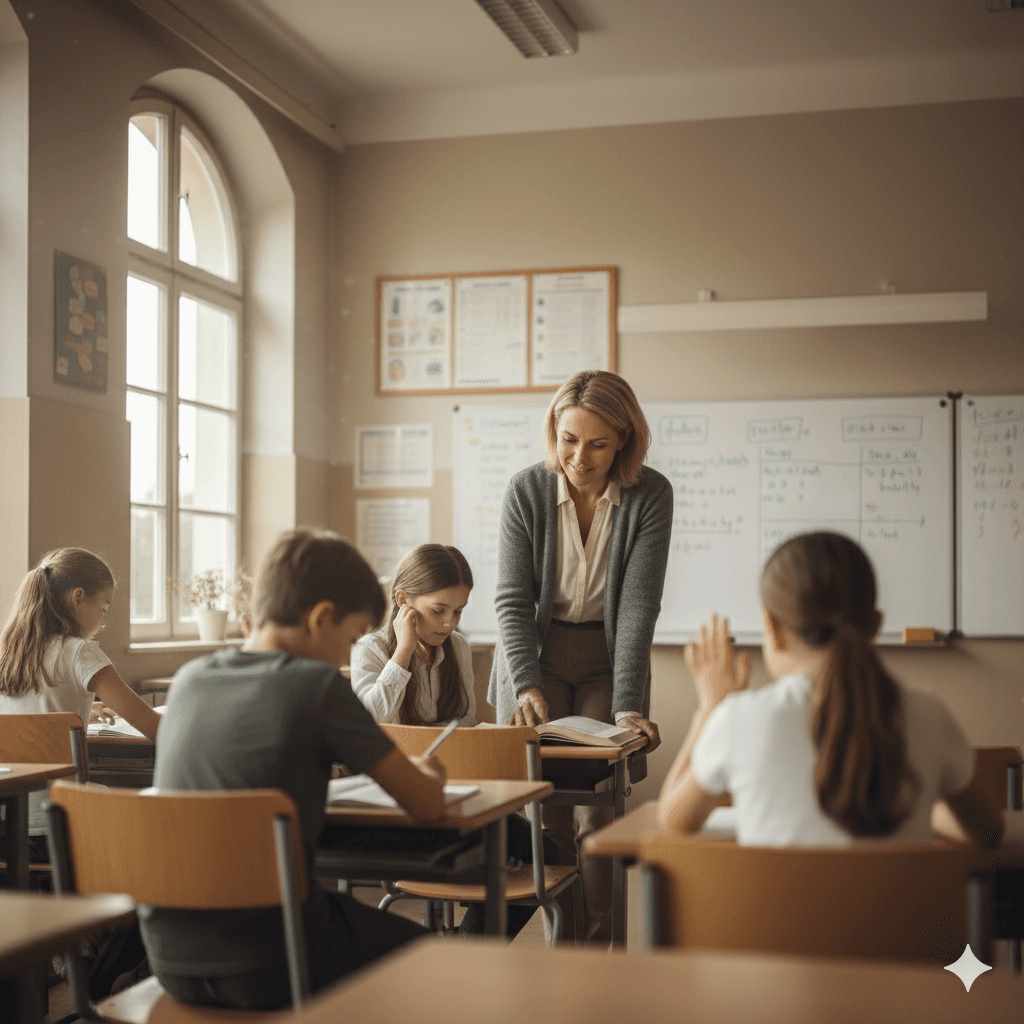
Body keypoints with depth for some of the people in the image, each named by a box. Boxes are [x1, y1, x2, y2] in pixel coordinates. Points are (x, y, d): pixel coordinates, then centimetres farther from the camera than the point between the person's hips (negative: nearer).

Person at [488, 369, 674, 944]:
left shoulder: (650, 495, -13)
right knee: (547, 813, -4)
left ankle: (598, 950, 5)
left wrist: (628, 706, -22)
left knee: (596, 815, -7)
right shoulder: (526, 491, -10)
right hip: (537, 655, 1)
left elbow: (638, 605, -15)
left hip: (608, 660, 0)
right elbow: (512, 599, -8)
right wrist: (526, 685, -22)